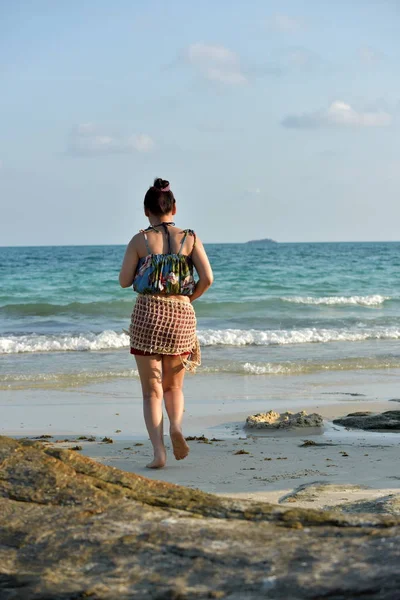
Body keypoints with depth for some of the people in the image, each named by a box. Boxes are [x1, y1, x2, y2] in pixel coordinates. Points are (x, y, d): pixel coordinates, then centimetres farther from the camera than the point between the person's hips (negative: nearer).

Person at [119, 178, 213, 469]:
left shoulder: (140, 240, -1)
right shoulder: (190, 238, 3)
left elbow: (124, 281, 0)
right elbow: (207, 278, -6)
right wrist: (189, 298, 12)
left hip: (148, 313, -2)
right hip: (181, 314, 2)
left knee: (152, 390, 7)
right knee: (174, 386, 18)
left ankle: (159, 451, -7)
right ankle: (176, 427, -12)